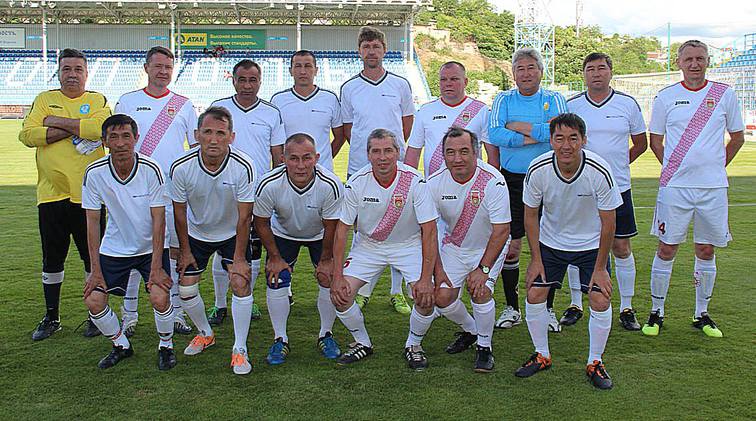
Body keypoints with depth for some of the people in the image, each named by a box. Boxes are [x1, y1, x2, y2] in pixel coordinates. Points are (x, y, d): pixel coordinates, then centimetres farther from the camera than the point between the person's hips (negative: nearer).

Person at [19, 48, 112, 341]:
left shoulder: (98, 101, 4)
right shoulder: (44, 99, 9)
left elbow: (102, 128, -18)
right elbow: (27, 134, -6)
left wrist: (57, 122, -12)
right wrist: (74, 130, -14)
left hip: (87, 194, -2)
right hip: (51, 195, 2)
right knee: (52, 259, 12)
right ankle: (51, 317, 26)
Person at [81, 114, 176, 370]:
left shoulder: (151, 170, -20)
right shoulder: (94, 173, -14)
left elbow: (158, 219, -16)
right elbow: (93, 221, -7)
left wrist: (156, 267, -19)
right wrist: (95, 270, -8)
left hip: (151, 246, -2)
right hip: (114, 249, 3)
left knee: (160, 298, -20)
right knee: (93, 300, -7)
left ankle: (166, 346, 9)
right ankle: (121, 346, 20)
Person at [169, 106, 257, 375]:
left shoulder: (243, 167, -28)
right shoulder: (181, 168, -24)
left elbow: (244, 217, -21)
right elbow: (180, 213, -9)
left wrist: (239, 258, -19)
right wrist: (185, 251, -3)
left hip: (232, 233, -2)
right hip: (196, 233, 2)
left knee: (241, 282, -16)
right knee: (186, 289, 1)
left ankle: (240, 348, 0)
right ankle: (205, 334, 30)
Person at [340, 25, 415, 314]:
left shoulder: (400, 85, 6)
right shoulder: (349, 88, 6)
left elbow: (408, 127, 11)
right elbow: (347, 131, 11)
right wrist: (368, 150, 3)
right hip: (360, 170, 0)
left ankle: (397, 292, 13)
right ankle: (363, 291, 17)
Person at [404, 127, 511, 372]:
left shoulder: (492, 181, -27)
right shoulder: (435, 182, -17)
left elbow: (501, 231, -25)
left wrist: (483, 269, -28)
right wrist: (437, 270, -14)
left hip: (489, 247, -3)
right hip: (453, 246, 3)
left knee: (480, 292, -22)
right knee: (442, 297, -6)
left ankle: (484, 347, 5)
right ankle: (470, 330, 27)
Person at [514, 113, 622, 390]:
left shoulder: (600, 172, -26)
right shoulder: (538, 170, -22)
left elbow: (608, 223, -15)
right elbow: (531, 214, -6)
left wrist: (600, 267, -12)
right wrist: (536, 259, -6)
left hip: (591, 244, -1)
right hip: (550, 241, 2)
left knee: (600, 301, -10)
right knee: (534, 296, -5)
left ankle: (595, 362, 13)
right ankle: (542, 356, 18)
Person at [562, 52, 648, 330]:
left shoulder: (627, 104, 3)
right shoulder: (571, 106, 3)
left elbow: (641, 143, 13)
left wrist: (618, 165, 6)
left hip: (617, 187, 0)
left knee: (621, 247, 3)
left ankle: (626, 308, 15)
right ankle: (576, 304, 19)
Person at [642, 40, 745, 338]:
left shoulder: (724, 95, 5)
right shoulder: (666, 97, 3)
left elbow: (737, 137, 14)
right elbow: (655, 140, 10)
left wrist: (717, 166, 6)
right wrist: (674, 168, 3)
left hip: (713, 187, 1)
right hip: (674, 187, -1)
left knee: (706, 251, 9)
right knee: (666, 249, 1)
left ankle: (702, 314, 22)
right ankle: (656, 312, 13)